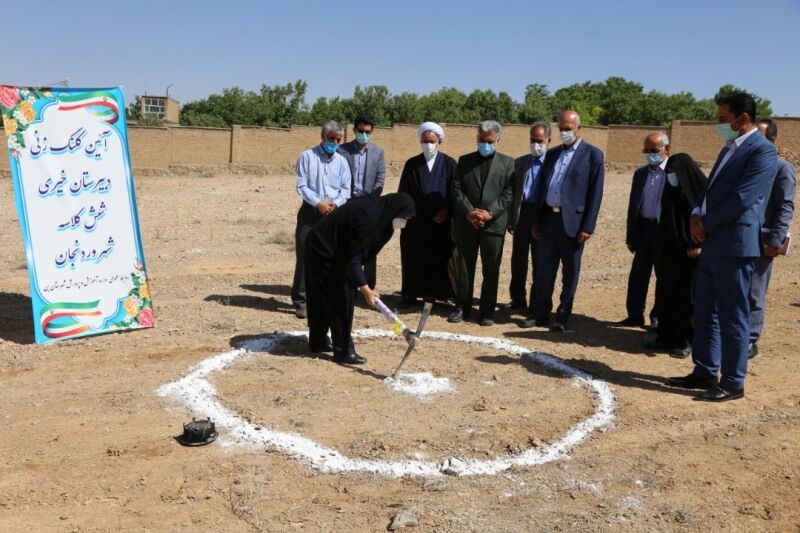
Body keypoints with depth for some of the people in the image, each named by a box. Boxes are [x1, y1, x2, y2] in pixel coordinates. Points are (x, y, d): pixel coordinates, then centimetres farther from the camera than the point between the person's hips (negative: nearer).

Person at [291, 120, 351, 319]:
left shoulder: (341, 161, 8)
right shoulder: (307, 157, 0)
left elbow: (346, 189, 6)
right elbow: (301, 186, -5)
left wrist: (335, 204, -13)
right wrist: (318, 203, -15)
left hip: (333, 213, 3)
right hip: (310, 212, -3)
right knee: (304, 255, -5)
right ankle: (300, 301, 1)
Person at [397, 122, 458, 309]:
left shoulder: (449, 164, 3)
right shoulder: (411, 164, 6)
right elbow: (402, 192, 5)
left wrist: (446, 210, -10)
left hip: (440, 221, -1)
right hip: (415, 220, 1)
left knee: (438, 258, 3)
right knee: (413, 258, 4)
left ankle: (433, 293, 12)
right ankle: (410, 294, 12)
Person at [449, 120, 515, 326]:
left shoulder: (507, 163, 7)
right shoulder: (464, 161, 11)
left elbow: (509, 193, -2)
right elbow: (456, 190, 3)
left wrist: (490, 212, -14)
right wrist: (469, 212, -11)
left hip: (494, 224, -1)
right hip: (466, 223, 1)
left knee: (491, 270, 3)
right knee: (464, 268, 7)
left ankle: (487, 311, 12)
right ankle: (462, 307, 16)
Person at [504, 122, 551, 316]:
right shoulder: (520, 162, 12)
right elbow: (513, 191, 11)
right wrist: (510, 219, 6)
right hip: (522, 214, 4)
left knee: (539, 262, 5)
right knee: (518, 260, 11)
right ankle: (518, 299, 23)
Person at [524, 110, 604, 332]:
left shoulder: (592, 154, -3)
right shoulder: (552, 153, 13)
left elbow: (595, 193, -8)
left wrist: (588, 227, -13)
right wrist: (536, 221, 10)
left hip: (572, 221, -5)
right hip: (548, 218, 5)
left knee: (570, 273, 5)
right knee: (543, 270, 9)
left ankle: (563, 317, 14)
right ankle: (540, 313, 19)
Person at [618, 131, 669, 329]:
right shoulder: (640, 173, 13)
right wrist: (630, 236, 9)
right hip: (643, 228, 6)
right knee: (637, 275, 8)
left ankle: (659, 317, 16)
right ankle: (635, 315, 16)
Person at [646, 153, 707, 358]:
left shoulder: (701, 189, -10)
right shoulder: (671, 189, 9)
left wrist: (699, 245, -17)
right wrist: (662, 244, 13)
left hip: (691, 251, -7)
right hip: (670, 251, 7)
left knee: (688, 295, 0)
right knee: (666, 293, 8)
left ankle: (686, 341, 10)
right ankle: (666, 337, 17)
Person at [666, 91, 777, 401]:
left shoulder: (762, 151, -12)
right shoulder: (730, 148, 18)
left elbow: (741, 199, -19)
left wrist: (705, 224, -12)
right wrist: (696, 215, -1)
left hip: (734, 245, -9)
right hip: (712, 242, 9)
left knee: (732, 316, -2)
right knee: (705, 311, 14)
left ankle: (733, 383, 8)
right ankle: (705, 373, 25)